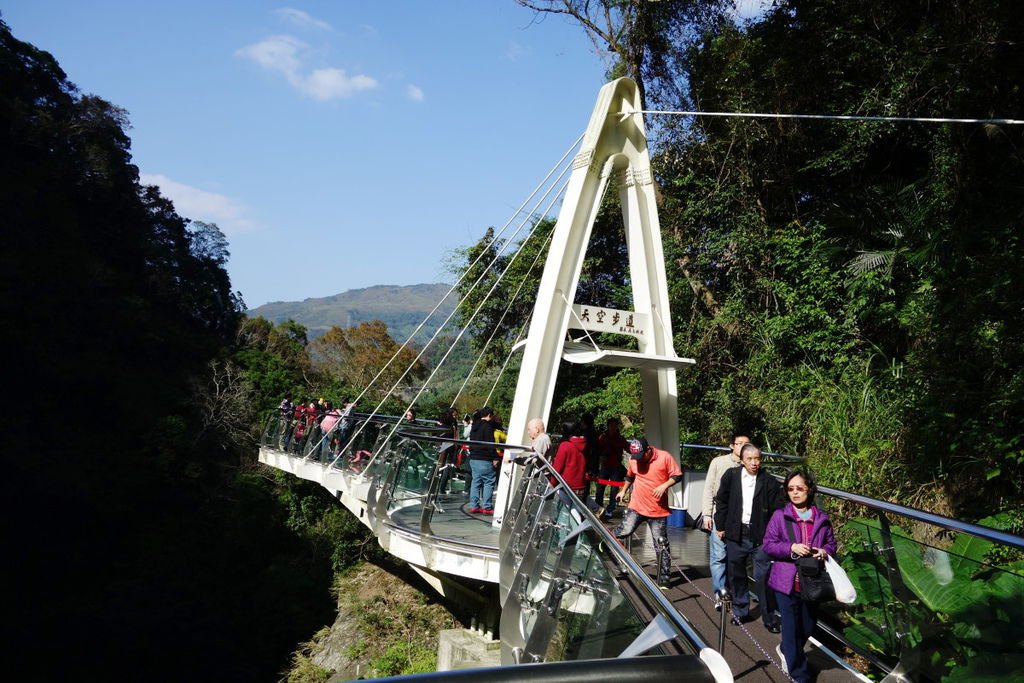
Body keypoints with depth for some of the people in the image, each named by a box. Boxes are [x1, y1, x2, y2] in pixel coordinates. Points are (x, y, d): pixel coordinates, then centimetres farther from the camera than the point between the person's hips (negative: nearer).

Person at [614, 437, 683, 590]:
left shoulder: (665, 457, -8)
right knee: (624, 531, -14)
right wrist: (623, 491, 28)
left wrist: (664, 486, -19)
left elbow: (677, 476, -5)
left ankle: (664, 579, 11)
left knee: (661, 546, 2)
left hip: (658, 510, -2)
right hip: (636, 507, 2)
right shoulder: (633, 459, 3)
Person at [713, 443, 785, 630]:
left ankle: (769, 617, 15)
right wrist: (720, 527, 5)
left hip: (760, 536, -2)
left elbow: (776, 510, -3)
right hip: (736, 535, 2)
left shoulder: (769, 481, -6)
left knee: (763, 577, 1)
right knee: (736, 575, 13)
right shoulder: (731, 475, -2)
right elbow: (721, 501, 5)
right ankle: (740, 611, 29)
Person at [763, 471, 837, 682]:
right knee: (791, 627, 3)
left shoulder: (821, 518, 2)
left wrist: (825, 551, -11)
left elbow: (831, 543, 12)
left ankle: (787, 650, 45)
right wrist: (791, 548, -21)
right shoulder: (780, 516, -6)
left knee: (808, 626, 16)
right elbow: (768, 545, -6)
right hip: (787, 581, -3)